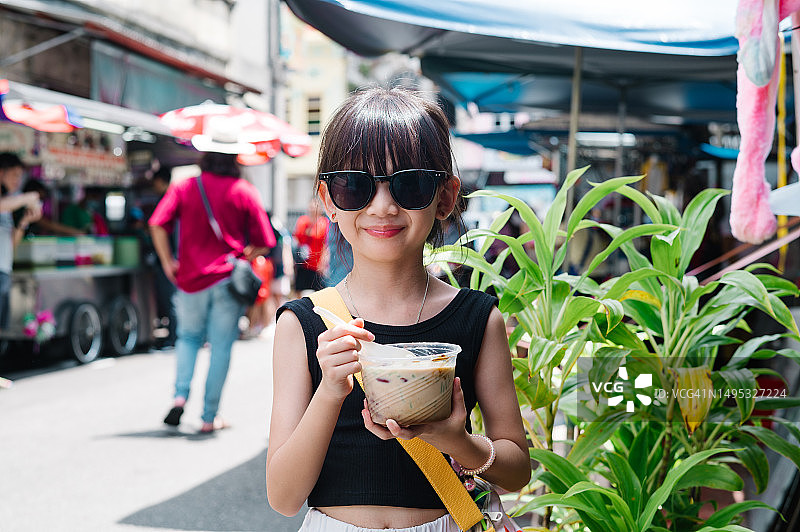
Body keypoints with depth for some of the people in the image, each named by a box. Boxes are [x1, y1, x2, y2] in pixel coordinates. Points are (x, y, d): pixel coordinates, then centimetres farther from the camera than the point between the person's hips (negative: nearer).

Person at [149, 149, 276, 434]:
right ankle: (209, 418, 7)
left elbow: (158, 224, -8)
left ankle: (180, 395, 1)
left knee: (188, 337, 21)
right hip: (228, 279, -2)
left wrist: (167, 261, 1)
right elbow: (263, 243, -2)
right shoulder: (245, 192, 0)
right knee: (221, 347, 5)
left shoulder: (184, 188, 3)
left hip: (191, 278, 2)